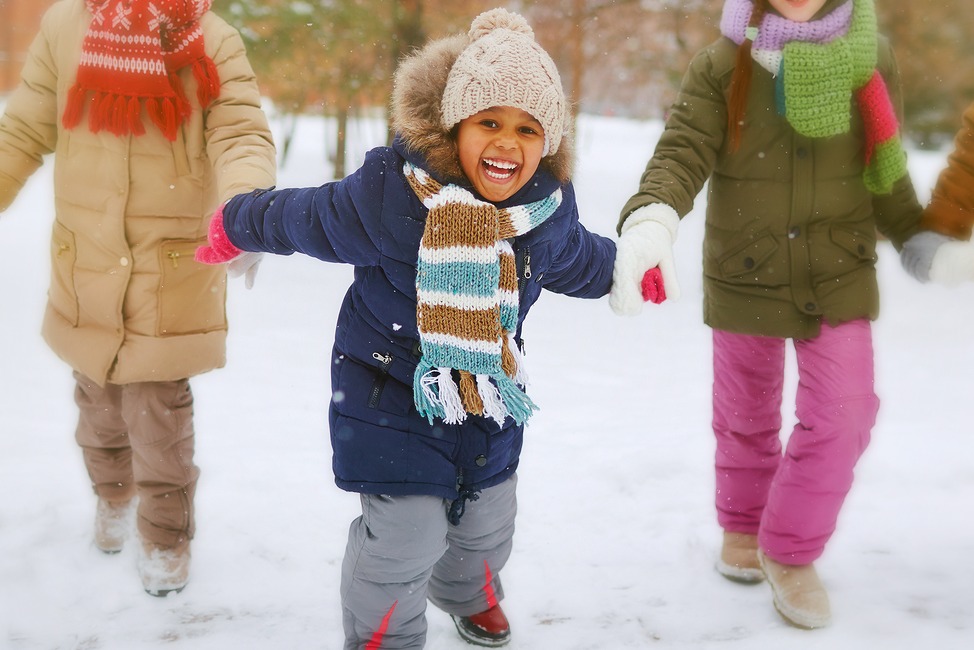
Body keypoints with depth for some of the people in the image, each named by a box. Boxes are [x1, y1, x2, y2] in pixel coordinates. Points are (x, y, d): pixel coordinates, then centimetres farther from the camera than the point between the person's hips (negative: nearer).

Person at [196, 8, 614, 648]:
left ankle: (472, 596, 58)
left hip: (494, 396, 5)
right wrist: (234, 227, 5)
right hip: (395, 392, -5)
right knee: (405, 535, -8)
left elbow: (578, 260, 14)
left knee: (487, 522, 23)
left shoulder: (548, 210, -11)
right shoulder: (387, 193, -27)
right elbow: (299, 217, -9)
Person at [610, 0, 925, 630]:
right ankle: (742, 526, 42)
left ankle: (789, 553, 18)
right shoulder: (721, 66, -11)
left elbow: (884, 174, 6)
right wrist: (649, 226, -41)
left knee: (842, 414, -4)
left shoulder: (871, 59, -4)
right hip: (743, 277, -1)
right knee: (747, 416, 15)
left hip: (838, 277, 1)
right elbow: (680, 156, -22)